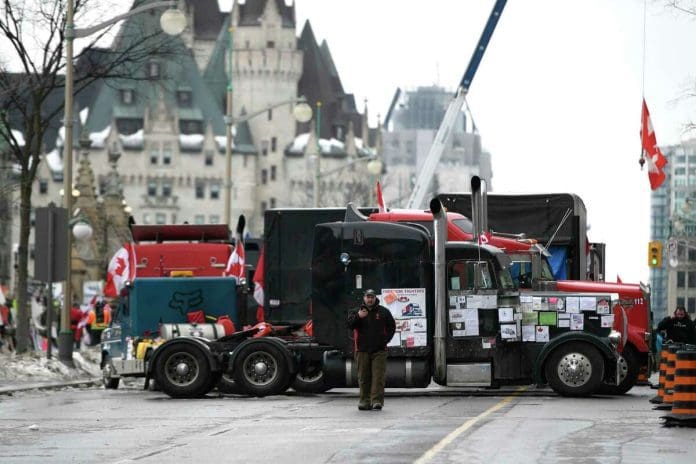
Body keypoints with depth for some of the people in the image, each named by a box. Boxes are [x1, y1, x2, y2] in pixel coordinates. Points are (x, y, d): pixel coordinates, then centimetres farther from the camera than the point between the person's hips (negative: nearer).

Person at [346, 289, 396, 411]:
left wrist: (385, 340, 0)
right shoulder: (356, 311, 8)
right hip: (362, 350, 1)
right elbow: (350, 325, -7)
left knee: (378, 376, -9)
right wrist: (358, 317, -26)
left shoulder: (383, 312, 9)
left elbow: (392, 327, 13)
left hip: (379, 350, -1)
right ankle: (365, 401, 8)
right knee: (364, 377, 3)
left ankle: (377, 400, -12)